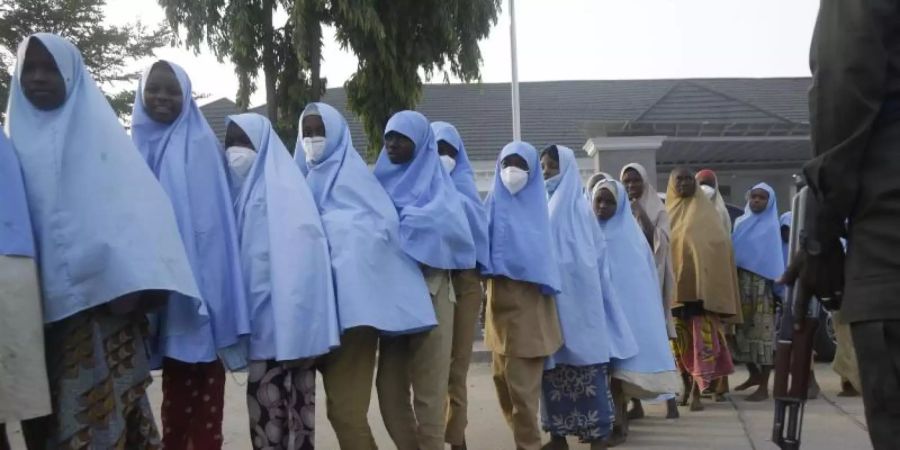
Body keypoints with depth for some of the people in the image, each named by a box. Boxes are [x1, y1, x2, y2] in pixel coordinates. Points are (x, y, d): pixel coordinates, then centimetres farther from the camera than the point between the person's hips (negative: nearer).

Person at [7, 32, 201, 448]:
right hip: (35, 305, 4)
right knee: (45, 412, 6)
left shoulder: (100, 134, 4)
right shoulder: (16, 139, 14)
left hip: (98, 298, -3)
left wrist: (131, 282, -20)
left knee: (102, 408, -7)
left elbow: (135, 205, -7)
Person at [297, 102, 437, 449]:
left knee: (344, 405, -7)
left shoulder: (350, 174, 0)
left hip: (350, 299, -7)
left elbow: (385, 223, -11)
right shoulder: (304, 178, 19)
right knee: (341, 400, 11)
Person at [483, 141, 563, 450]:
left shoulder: (536, 205, 3)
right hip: (499, 298, 4)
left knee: (521, 380, -6)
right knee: (502, 376, 12)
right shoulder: (494, 203, 10)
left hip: (527, 301, -4)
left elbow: (543, 251, -2)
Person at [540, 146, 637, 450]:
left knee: (584, 357, -6)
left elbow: (596, 254, -4)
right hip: (547, 295, 5)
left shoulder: (577, 207, 2)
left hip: (575, 295, -5)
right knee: (553, 362, 5)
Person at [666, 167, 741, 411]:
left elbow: (720, 244, -1)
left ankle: (697, 391, -4)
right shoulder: (666, 212, 11)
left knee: (703, 337, -7)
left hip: (702, 285, -2)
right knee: (680, 339, 7)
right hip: (675, 285, 2)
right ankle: (687, 385, 24)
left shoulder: (705, 211, 6)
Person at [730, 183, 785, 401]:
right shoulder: (740, 223, 14)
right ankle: (754, 375, 28)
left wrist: (778, 289, -14)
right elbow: (732, 251, 13)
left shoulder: (772, 227, 0)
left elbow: (776, 260, -6)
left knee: (762, 333, -5)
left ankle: (764, 387, -3)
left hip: (762, 285, -5)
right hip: (739, 283, 5)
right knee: (743, 331, 10)